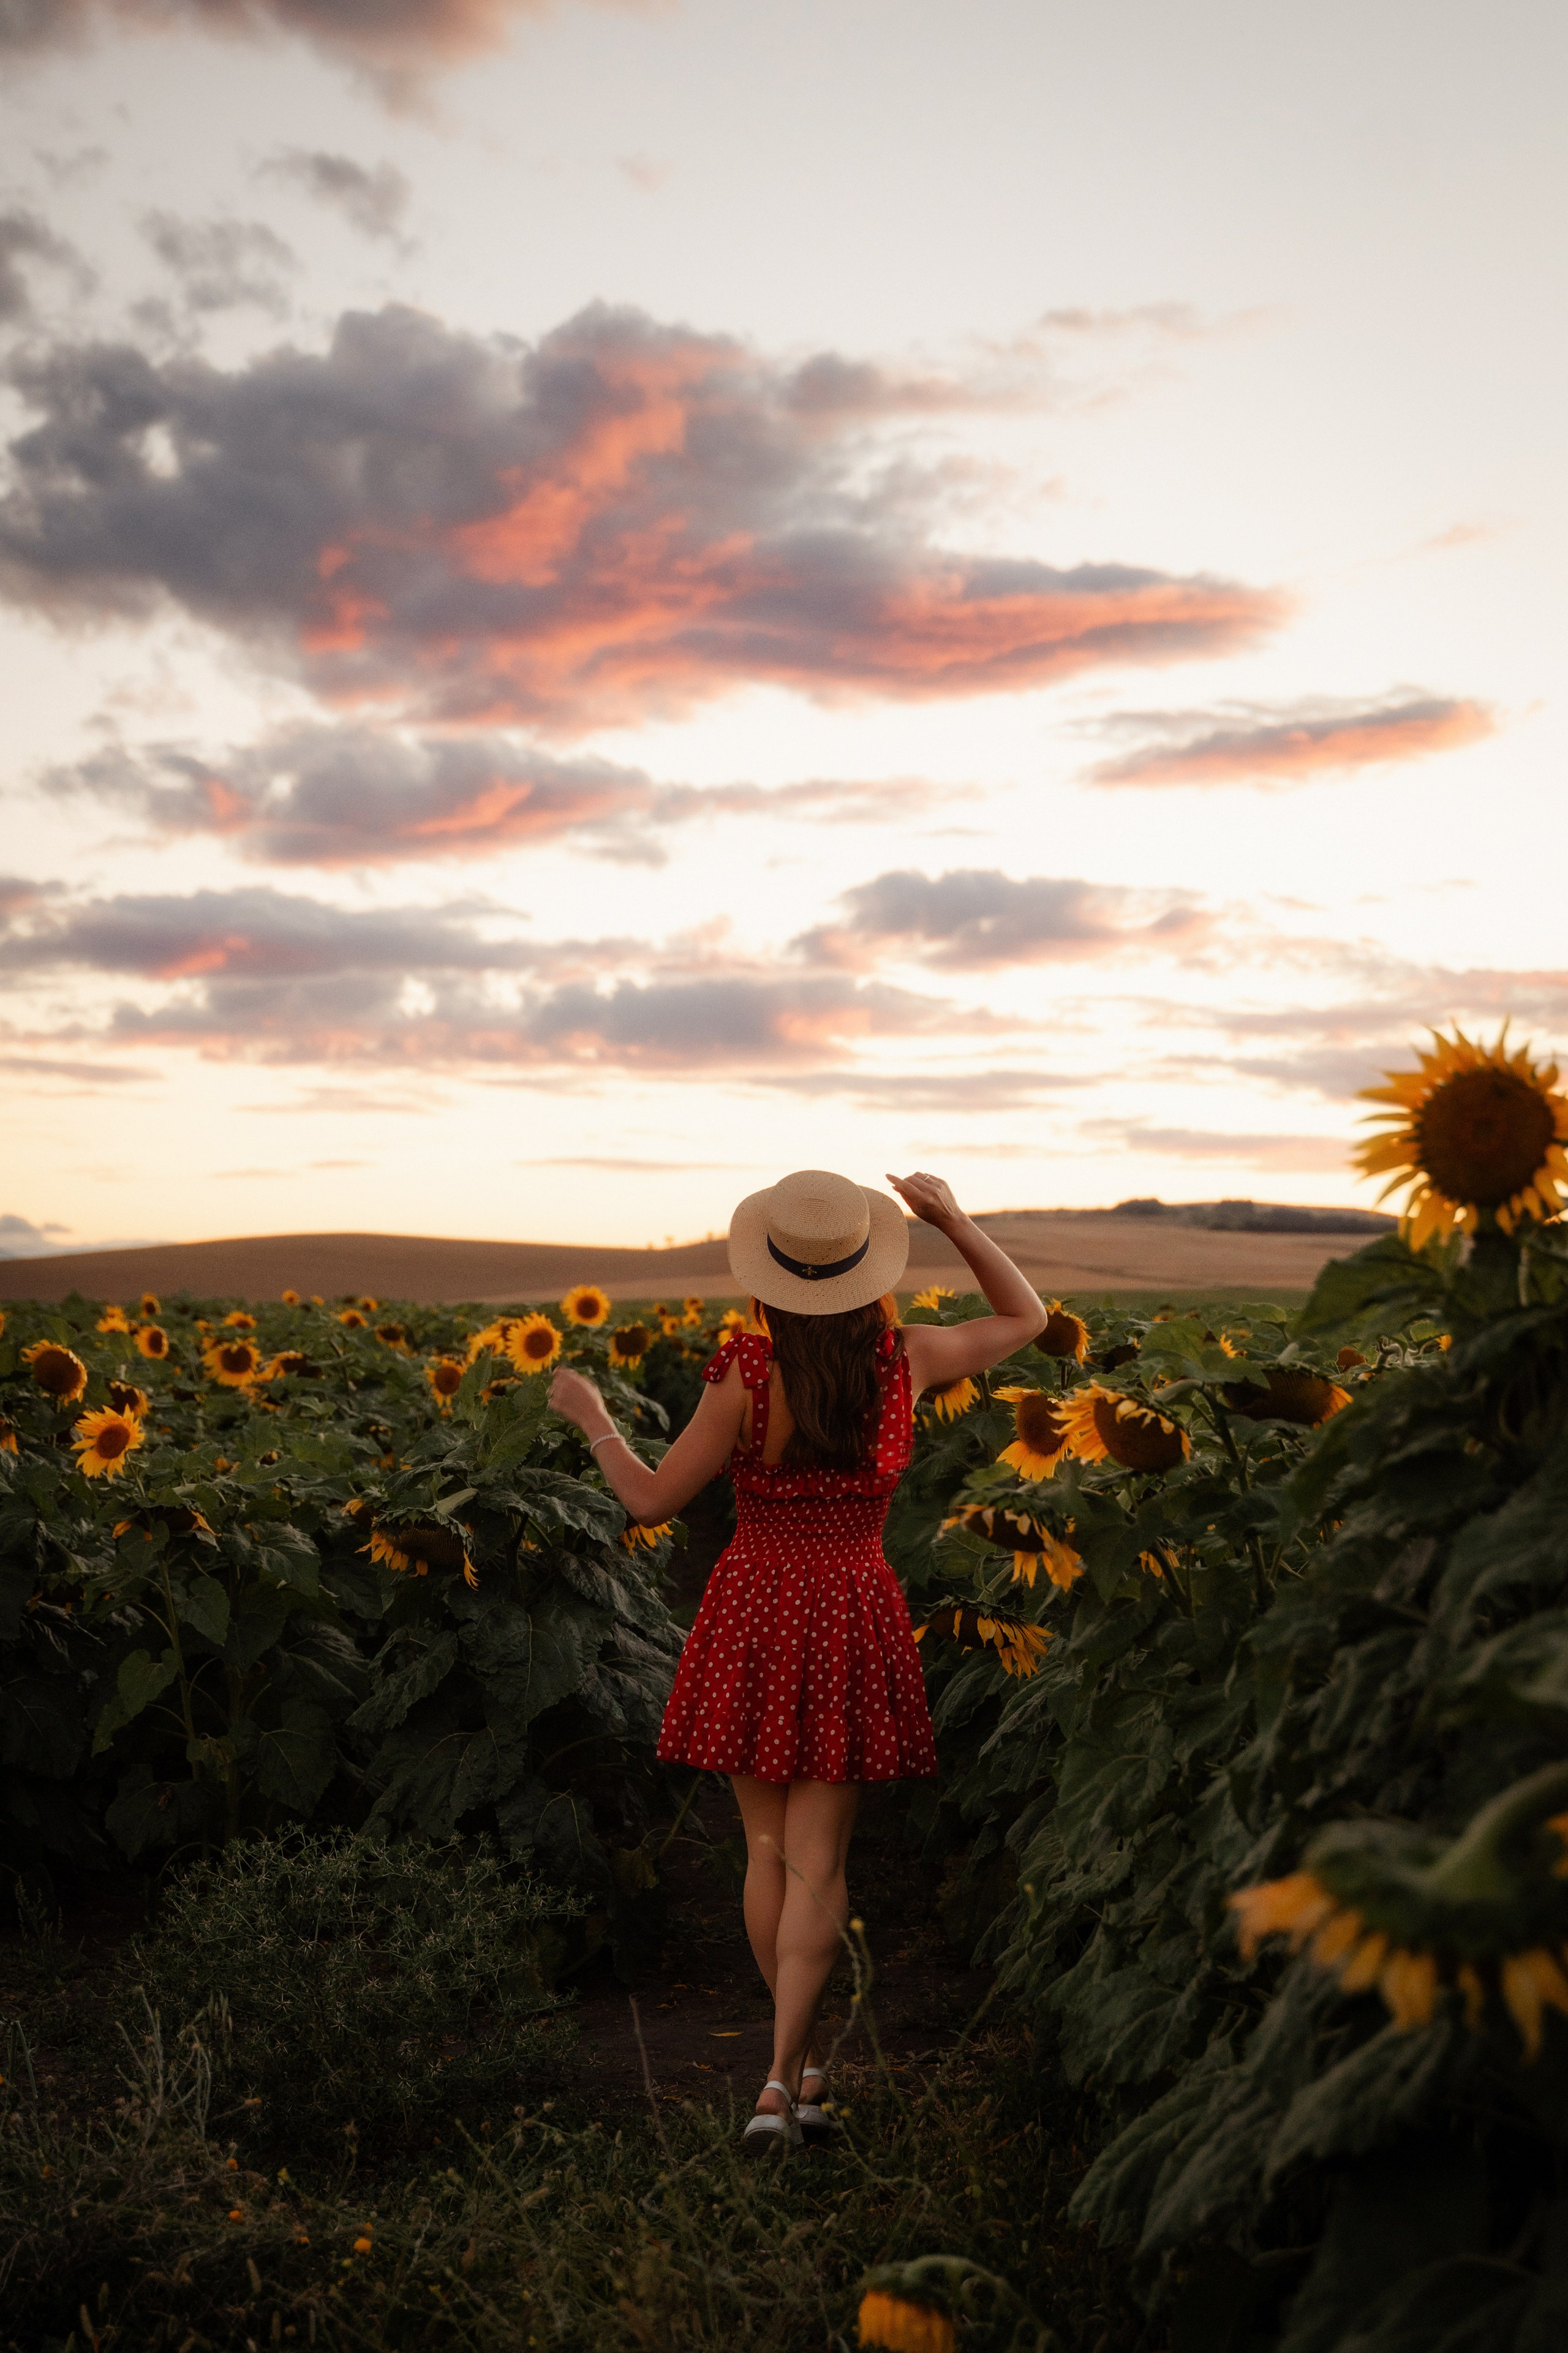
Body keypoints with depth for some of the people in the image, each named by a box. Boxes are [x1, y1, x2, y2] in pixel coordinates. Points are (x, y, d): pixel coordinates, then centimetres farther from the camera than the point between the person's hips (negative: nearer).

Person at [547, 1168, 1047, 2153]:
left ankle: (808, 2065, 25)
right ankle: (779, 2083, -3)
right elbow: (1026, 1317, 12)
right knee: (818, 1863, 4)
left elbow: (652, 1500, -5)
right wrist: (953, 1219, 5)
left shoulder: (747, 1375, -14)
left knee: (768, 1850, 14)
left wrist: (593, 1419, 10)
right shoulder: (907, 1359, -6)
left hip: (753, 1616, -1)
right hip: (853, 1626, 1)